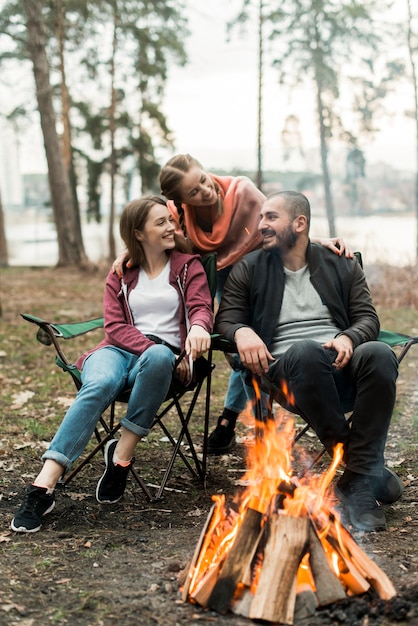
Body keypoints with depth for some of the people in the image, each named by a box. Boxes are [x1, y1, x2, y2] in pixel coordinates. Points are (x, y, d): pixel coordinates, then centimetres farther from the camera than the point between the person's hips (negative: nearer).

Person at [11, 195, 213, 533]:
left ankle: (121, 454, -29)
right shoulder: (121, 274, 17)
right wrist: (149, 346, -14)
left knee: (157, 358, -40)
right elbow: (115, 327, 6)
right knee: (99, 384, -36)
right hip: (120, 350, 1)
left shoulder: (189, 265, 13)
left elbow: (201, 307, -1)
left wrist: (198, 327, -28)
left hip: (164, 352, -1)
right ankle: (43, 487, -44)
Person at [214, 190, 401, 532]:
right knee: (305, 351, -38)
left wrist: (349, 338, -12)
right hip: (290, 369, -1)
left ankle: (358, 485, -29)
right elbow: (226, 318, 11)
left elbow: (368, 317, 11)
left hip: (342, 363, 2)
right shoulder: (248, 269, 16)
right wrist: (242, 332, -13)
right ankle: (369, 466, -26)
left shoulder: (343, 266, 18)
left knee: (380, 354, -33)